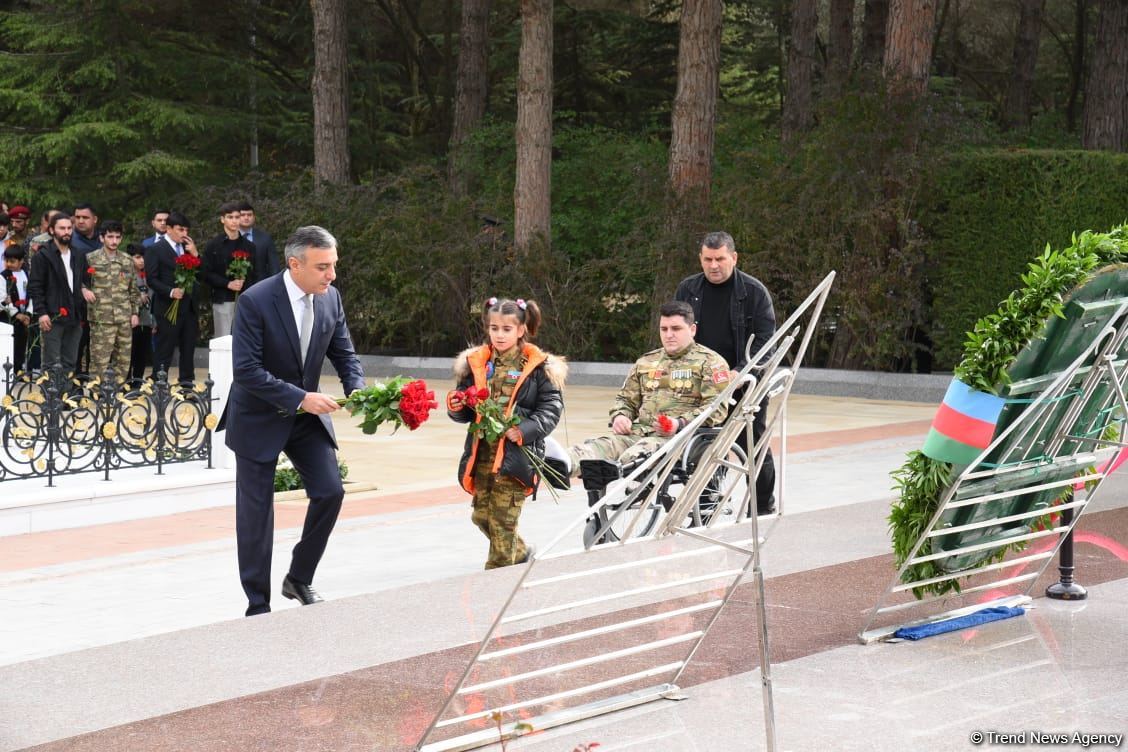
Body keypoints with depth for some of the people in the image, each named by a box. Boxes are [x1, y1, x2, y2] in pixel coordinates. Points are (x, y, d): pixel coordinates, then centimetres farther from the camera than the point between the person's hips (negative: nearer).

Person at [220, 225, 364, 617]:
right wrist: (300, 398, -29)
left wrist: (357, 391, -17)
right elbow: (246, 370, -25)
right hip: (259, 419, -5)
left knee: (330, 491, -3)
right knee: (256, 511, 2)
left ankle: (299, 579, 17)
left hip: (306, 416, 5)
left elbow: (344, 354, 4)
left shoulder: (331, 298, -5)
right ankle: (258, 604, 12)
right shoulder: (255, 301, -23)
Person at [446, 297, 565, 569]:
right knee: (481, 515, 9)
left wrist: (524, 431, -18)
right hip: (482, 453, 5)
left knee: (503, 519, -4)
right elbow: (466, 412, 15)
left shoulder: (538, 367, -2)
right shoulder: (475, 363, 9)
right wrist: (455, 407, -8)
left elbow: (551, 408, -4)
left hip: (516, 454, -5)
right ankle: (520, 553, 32)